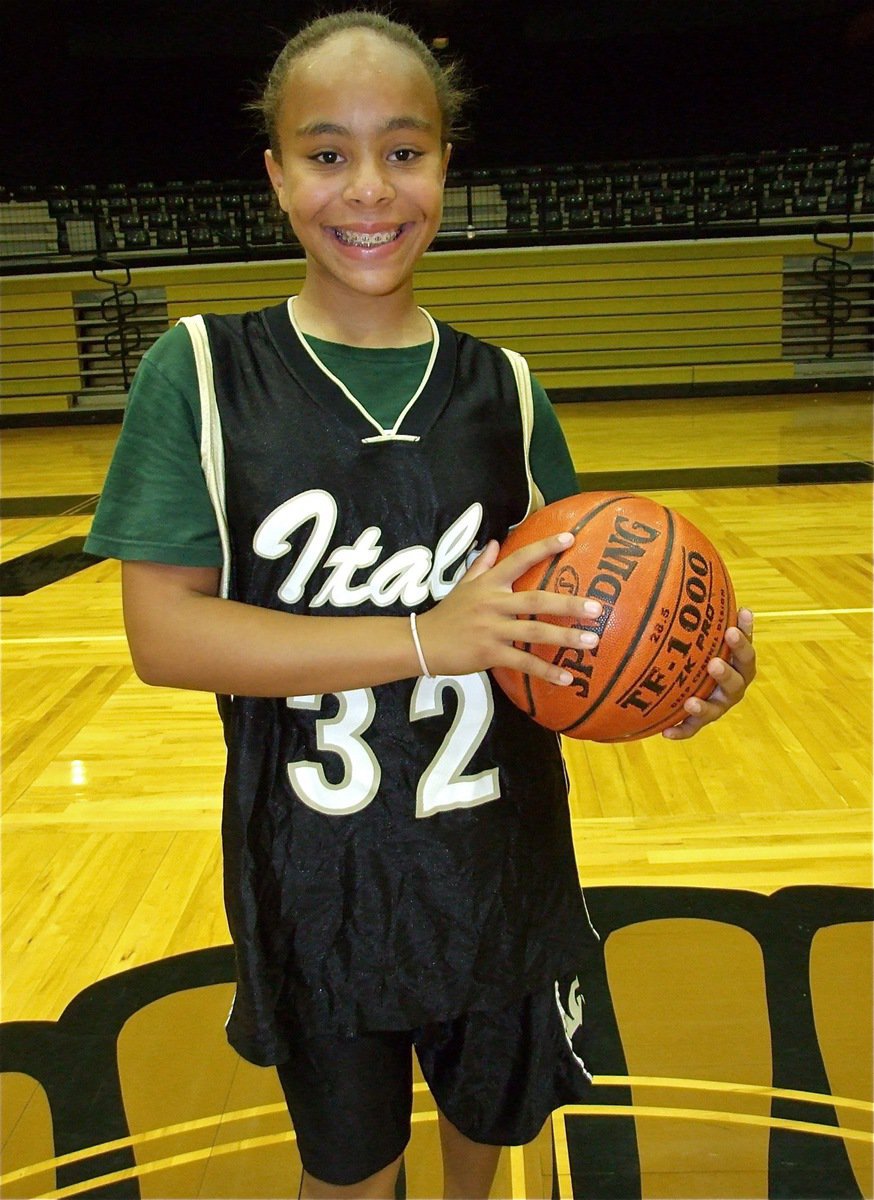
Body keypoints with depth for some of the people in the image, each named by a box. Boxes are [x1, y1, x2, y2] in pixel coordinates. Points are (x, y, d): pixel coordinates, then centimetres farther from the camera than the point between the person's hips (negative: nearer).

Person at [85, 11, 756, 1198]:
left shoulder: (503, 388, -3)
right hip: (314, 877, -2)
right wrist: (425, 639, -29)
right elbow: (162, 632, -18)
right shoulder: (201, 373, -10)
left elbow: (559, 612, 0)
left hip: (499, 863, 3)